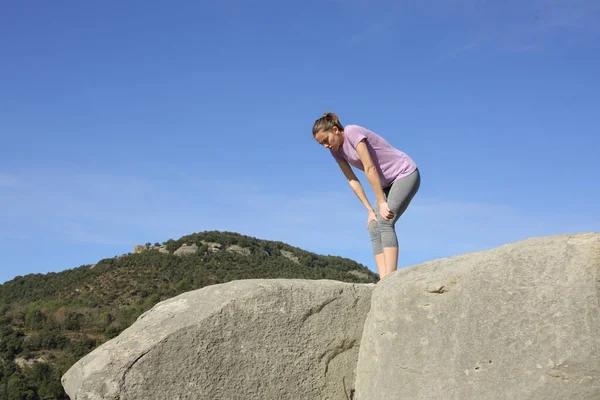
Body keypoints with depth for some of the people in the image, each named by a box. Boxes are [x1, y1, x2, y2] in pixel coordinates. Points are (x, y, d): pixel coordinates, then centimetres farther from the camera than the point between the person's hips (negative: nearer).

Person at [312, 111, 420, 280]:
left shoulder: (352, 132, -21)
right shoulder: (336, 150, 1)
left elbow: (370, 168, -23)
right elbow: (352, 180, 2)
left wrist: (382, 203, -21)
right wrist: (370, 210, -3)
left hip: (406, 174, -8)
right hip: (388, 184, 8)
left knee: (384, 222, -22)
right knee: (374, 228, -5)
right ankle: (383, 280, -13)